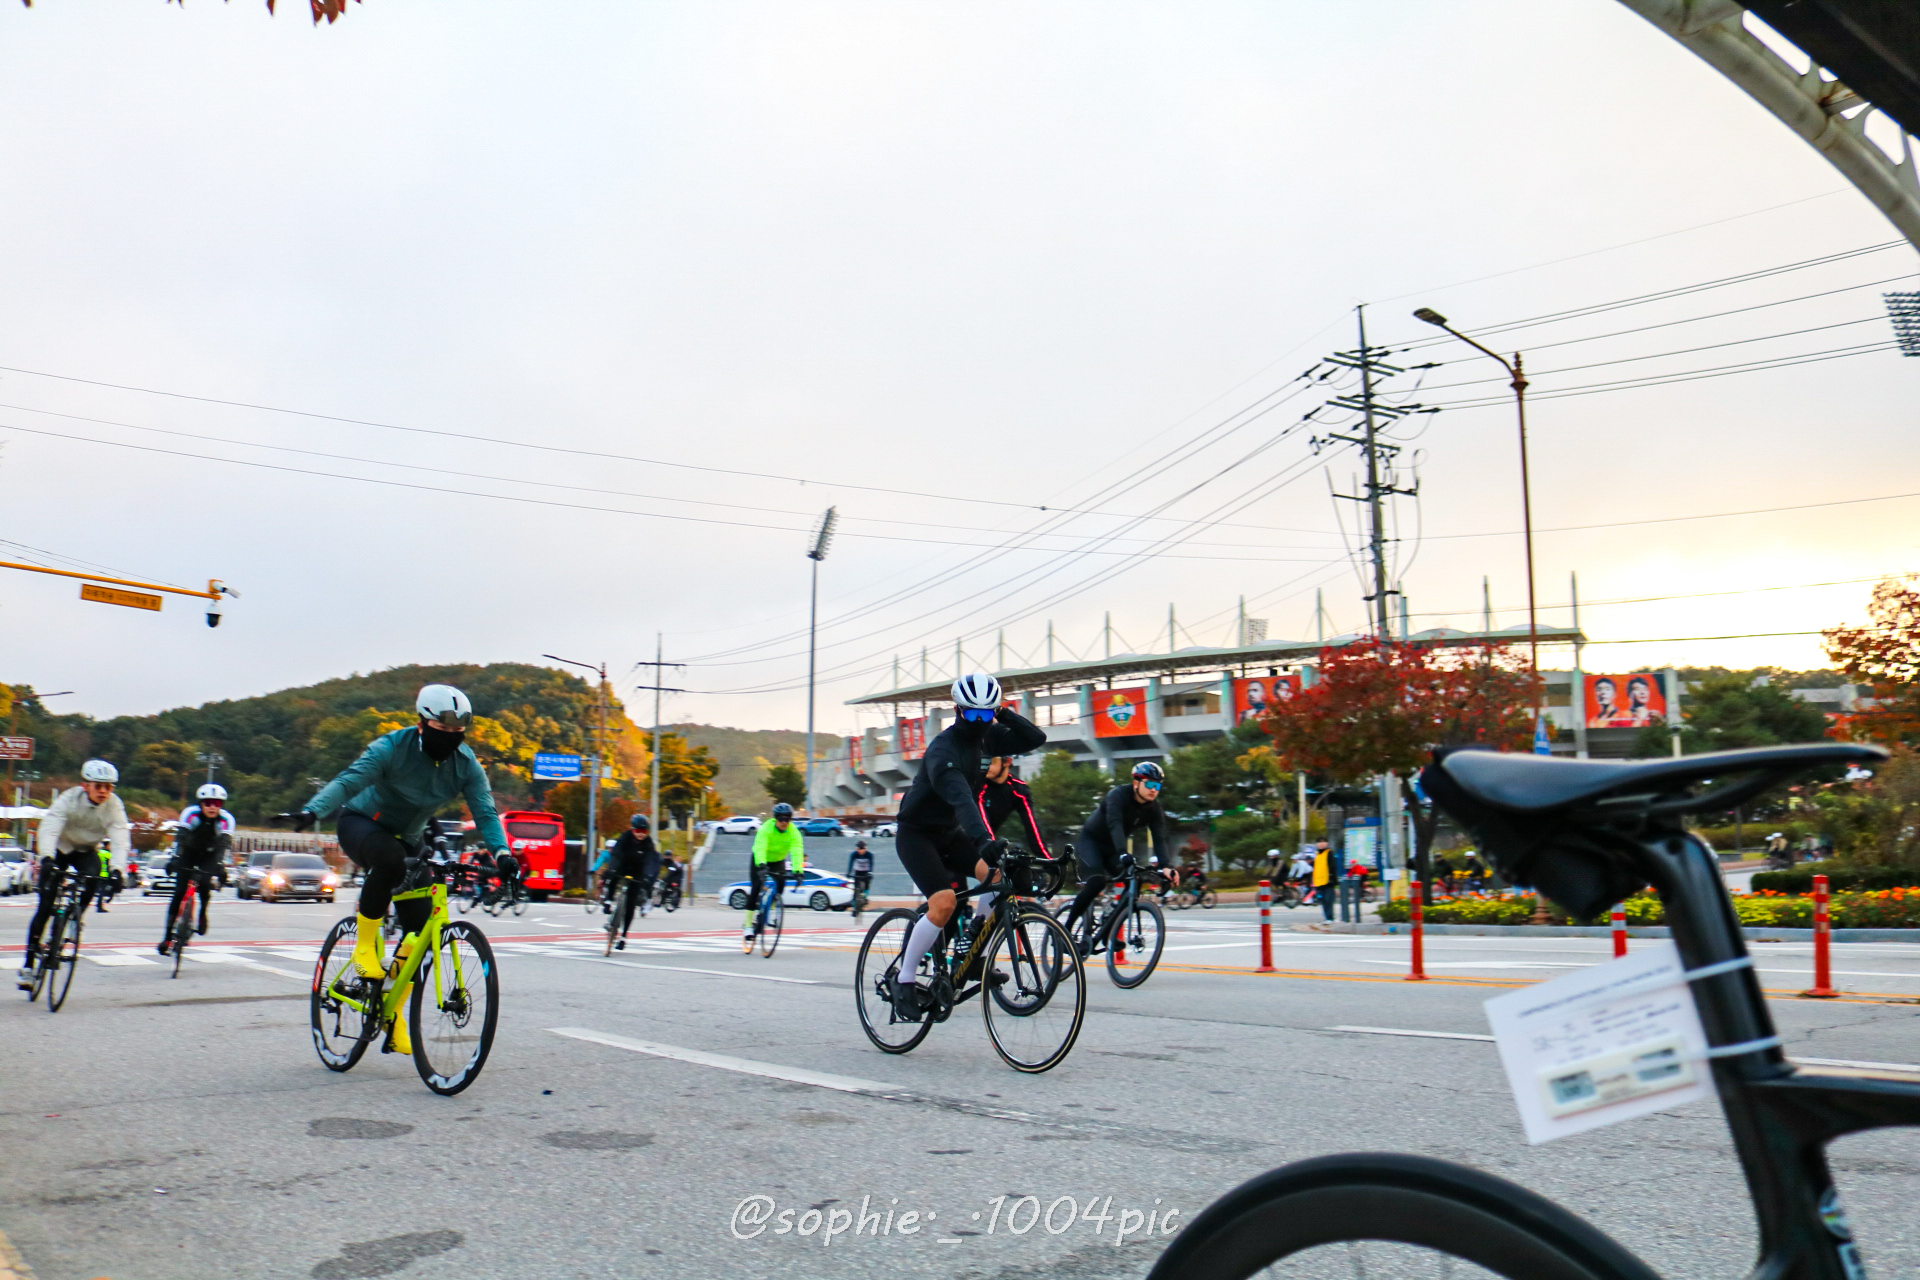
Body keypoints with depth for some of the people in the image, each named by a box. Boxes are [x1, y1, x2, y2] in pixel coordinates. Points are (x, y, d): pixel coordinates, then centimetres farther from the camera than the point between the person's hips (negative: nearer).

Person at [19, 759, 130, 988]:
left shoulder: (114, 806, -20)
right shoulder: (69, 799, -25)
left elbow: (120, 839, -29)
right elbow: (48, 829, -36)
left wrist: (117, 868, -45)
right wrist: (46, 858, -53)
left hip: (87, 851, 2)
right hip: (60, 849, -2)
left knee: (93, 878, -32)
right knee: (45, 906, -7)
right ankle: (29, 963, 2)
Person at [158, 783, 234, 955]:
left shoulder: (226, 820, -25)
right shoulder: (191, 813, -26)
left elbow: (224, 844, -34)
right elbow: (180, 837, -34)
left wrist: (219, 864, -47)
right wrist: (174, 859, -47)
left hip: (208, 856, 0)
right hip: (188, 854, 0)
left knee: (205, 885, -24)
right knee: (179, 892, -11)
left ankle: (202, 915, 6)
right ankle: (167, 936, -7)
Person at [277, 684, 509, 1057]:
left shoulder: (466, 764, -12)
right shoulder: (392, 747, -22)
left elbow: (485, 812, -17)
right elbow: (348, 781, -32)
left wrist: (501, 852, -35)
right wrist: (310, 812, -50)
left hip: (406, 839, 4)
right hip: (361, 823, -4)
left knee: (420, 926, -7)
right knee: (390, 858, -41)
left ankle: (393, 1015, 8)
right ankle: (364, 942, -20)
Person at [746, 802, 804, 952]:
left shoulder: (794, 832, -22)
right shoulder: (766, 828, -29)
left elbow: (797, 851, -34)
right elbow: (760, 847, -43)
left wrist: (798, 870, -50)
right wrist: (761, 865, -60)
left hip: (779, 860, 3)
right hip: (761, 861, -2)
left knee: (781, 882, -23)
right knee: (756, 888, -15)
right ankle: (748, 925, -8)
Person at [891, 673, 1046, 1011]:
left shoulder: (986, 738, -3)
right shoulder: (944, 749, -27)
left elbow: (1036, 738, -3)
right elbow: (961, 798, -43)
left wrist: (1005, 714, -18)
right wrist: (984, 840, -57)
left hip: (950, 832, 7)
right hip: (916, 834, -7)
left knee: (1000, 872, -17)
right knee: (944, 901, -24)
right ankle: (904, 979, -8)